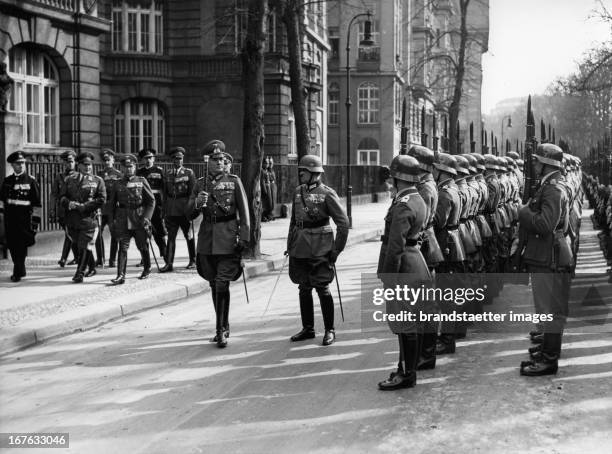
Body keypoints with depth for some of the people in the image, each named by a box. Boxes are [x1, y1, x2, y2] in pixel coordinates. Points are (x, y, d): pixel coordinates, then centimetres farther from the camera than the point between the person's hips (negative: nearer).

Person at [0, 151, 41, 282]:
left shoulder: (31, 181, -1)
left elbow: (37, 203, -3)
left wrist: (35, 221, -6)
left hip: (24, 218, -5)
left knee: (21, 246, -7)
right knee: (12, 246, 8)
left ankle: (18, 273, 0)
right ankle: (21, 270, 23)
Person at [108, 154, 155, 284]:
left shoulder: (142, 181, 2)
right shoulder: (118, 184, 8)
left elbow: (151, 200, 0)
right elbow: (112, 203, 13)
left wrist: (146, 217, -11)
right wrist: (111, 220, 5)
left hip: (139, 220, -1)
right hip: (123, 220, 1)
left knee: (143, 246, 11)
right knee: (123, 248, -7)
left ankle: (147, 268, 34)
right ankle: (120, 276, -10)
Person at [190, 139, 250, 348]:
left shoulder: (234, 181, 0)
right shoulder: (200, 184, 8)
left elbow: (244, 212, -1)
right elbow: (191, 214, 8)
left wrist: (244, 237, -8)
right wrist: (197, 203, -13)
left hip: (227, 237, -4)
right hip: (207, 237, 4)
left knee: (222, 284, -12)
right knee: (214, 285, 12)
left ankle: (221, 331, -9)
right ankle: (224, 328, 25)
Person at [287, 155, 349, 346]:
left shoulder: (327, 193, -8)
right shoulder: (298, 192, 10)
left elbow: (343, 222, -8)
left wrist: (337, 249, -9)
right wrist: (290, 245, 13)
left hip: (320, 250, -6)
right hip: (300, 249, 6)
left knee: (322, 289, -3)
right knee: (304, 289, 11)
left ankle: (330, 330, 8)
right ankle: (308, 329, 22)